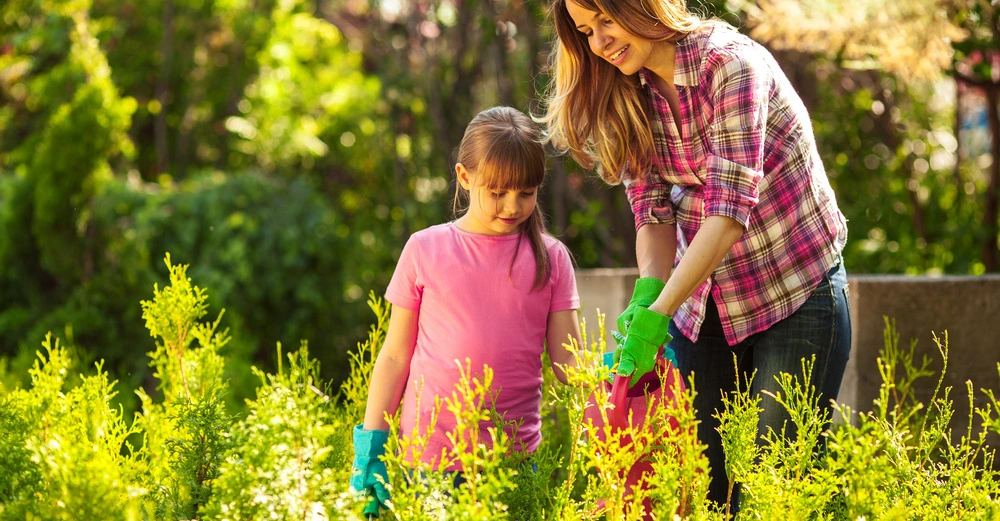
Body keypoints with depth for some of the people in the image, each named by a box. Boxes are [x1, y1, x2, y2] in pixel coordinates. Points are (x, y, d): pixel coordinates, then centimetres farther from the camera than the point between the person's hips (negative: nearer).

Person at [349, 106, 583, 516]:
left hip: (515, 452, 1)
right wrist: (371, 445, 4)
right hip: (428, 455, -1)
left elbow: (568, 362, 3)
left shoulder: (550, 258, 5)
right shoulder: (425, 250, 3)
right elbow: (395, 357, 7)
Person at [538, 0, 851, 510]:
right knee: (704, 477, 3)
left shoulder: (729, 62, -20)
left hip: (794, 292, -6)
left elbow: (730, 207, -27)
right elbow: (653, 210, -4)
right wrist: (647, 292, -24)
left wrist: (658, 314, -32)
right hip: (703, 296, 6)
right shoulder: (631, 95, 1)